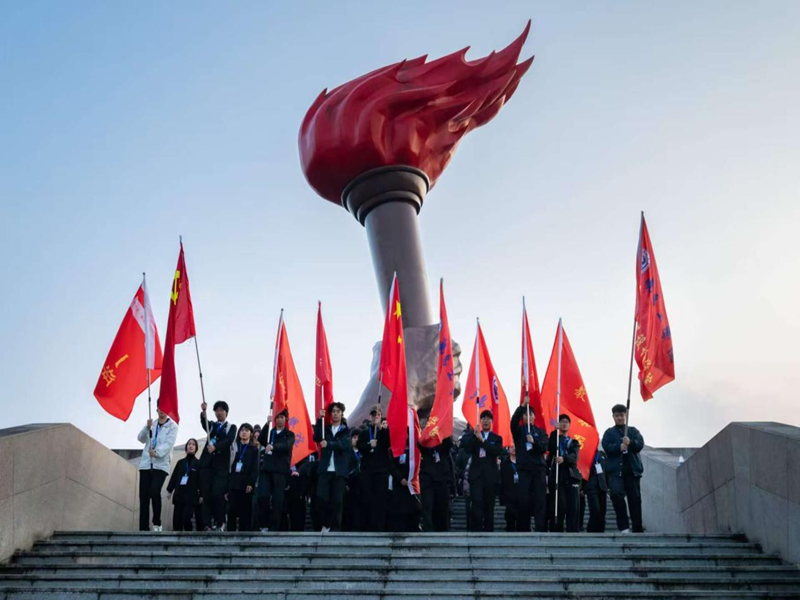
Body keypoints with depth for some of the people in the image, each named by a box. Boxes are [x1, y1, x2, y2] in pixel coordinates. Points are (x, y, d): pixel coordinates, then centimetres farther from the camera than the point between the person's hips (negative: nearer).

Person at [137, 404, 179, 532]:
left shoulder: (172, 426, 2)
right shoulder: (151, 424, 18)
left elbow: (169, 443, -11)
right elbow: (141, 439, 6)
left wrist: (157, 452, -26)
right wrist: (147, 427, -12)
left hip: (161, 465, -4)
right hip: (146, 464, 4)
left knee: (154, 491, -22)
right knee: (143, 495, -3)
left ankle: (157, 523, -6)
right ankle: (143, 528, -1)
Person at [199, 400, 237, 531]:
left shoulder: (231, 427, 11)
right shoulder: (211, 426, 20)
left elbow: (228, 440, -8)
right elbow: (204, 423, -4)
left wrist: (215, 447, -25)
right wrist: (203, 412, -25)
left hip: (221, 465, -3)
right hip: (207, 463, 3)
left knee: (217, 494, -13)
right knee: (206, 495, -3)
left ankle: (220, 523, -3)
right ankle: (207, 525, -3)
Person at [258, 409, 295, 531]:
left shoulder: (289, 434, 10)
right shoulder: (269, 432, 21)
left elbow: (287, 445, -11)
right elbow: (262, 440, 1)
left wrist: (273, 447, -30)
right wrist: (267, 424, -10)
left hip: (280, 470, -2)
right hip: (266, 468, 3)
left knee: (277, 500, -6)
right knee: (262, 496, -10)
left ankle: (274, 527, -1)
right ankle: (263, 525, 0)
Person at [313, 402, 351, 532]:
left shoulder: (346, 430, 10)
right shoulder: (325, 428, 16)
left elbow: (344, 444, -10)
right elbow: (316, 438, -4)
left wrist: (328, 444, -26)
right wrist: (320, 419, -11)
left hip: (339, 470, -1)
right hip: (325, 469, 1)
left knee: (337, 500, -4)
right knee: (322, 497, -11)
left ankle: (335, 528, 3)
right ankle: (326, 524, 7)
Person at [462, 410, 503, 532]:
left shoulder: (497, 438, 13)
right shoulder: (473, 435, 14)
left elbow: (497, 452, -6)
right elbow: (467, 448, -2)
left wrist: (483, 440, -11)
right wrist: (474, 436, -12)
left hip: (490, 475, 1)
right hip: (476, 474, -1)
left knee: (489, 506, 1)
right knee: (477, 503, -14)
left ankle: (488, 530, 7)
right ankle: (476, 530, -13)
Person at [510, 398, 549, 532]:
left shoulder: (541, 432, 16)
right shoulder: (518, 431, 12)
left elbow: (544, 448, 2)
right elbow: (513, 420, -10)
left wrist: (533, 441, -17)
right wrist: (523, 405, -21)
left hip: (539, 469, 1)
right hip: (524, 469, -1)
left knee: (540, 501, -6)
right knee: (524, 501, -5)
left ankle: (541, 530, -7)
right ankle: (523, 529, -1)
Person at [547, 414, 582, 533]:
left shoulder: (574, 442, 19)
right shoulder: (554, 437, 15)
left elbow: (574, 457, -1)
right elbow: (550, 449, -8)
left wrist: (564, 458, -22)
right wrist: (556, 432, -13)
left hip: (571, 475, 2)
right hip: (557, 475, -2)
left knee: (574, 506, -5)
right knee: (558, 505, -9)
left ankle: (573, 532, -4)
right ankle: (556, 532, -7)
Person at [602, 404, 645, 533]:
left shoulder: (633, 431, 17)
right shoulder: (609, 432, 13)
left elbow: (640, 444, 1)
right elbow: (606, 447, -2)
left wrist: (630, 443, -19)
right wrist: (619, 447, -19)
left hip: (632, 469, 2)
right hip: (616, 470, -2)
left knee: (635, 499, 2)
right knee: (616, 494, -22)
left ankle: (638, 529, 8)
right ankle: (624, 527, -17)